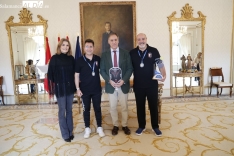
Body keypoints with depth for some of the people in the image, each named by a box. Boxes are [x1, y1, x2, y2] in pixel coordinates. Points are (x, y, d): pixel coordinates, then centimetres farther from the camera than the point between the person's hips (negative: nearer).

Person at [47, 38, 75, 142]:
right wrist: (52, 88, -9)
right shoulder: (54, 58, -6)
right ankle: (65, 134, 18)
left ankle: (70, 131, 27)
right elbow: (50, 74, -6)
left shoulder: (71, 58, 4)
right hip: (60, 89, -4)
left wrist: (75, 86, 6)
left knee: (69, 110, 13)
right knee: (62, 111, 5)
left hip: (70, 88, 4)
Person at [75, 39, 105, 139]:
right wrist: (78, 89, -8)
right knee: (86, 110, 11)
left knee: (97, 108, 11)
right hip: (85, 90, -1)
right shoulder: (80, 60, -6)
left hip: (97, 89, 1)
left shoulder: (98, 59, 0)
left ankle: (99, 128, 25)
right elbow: (76, 75, -3)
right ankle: (87, 128, 26)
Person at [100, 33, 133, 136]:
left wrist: (124, 80, -16)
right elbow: (102, 70, 1)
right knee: (113, 107, 10)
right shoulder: (104, 55, 3)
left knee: (124, 107, 10)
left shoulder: (125, 53, 2)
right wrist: (109, 80, -14)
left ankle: (124, 125, 27)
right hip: (110, 85, 1)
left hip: (123, 84, 0)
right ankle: (115, 125, 27)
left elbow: (130, 68, -2)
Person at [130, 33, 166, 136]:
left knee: (153, 105, 9)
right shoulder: (132, 53, 1)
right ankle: (141, 126, 28)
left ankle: (155, 126, 26)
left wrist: (163, 75, -21)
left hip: (152, 84, -1)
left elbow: (160, 64, -4)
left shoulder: (153, 51, -4)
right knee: (140, 106, 12)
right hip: (138, 85, 2)